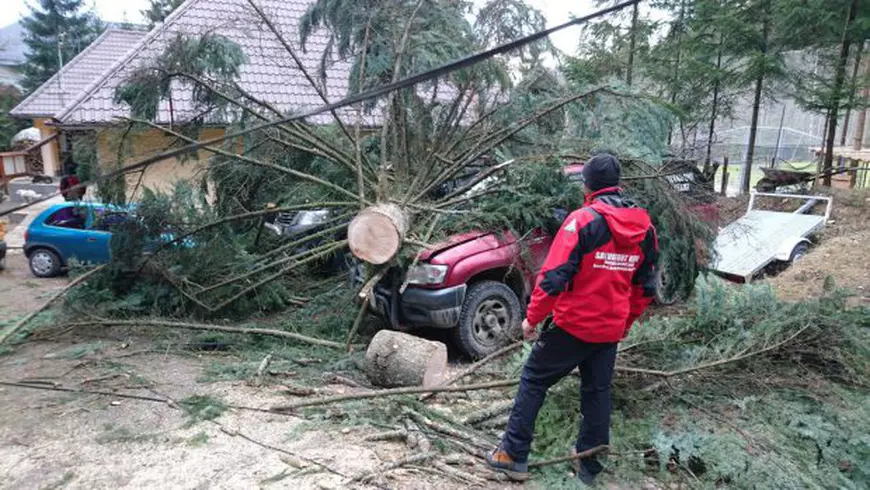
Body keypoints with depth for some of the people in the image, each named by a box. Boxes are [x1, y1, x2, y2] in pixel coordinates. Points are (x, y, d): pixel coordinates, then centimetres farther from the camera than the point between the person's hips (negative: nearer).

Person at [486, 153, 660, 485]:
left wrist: (533, 318, -9)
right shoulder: (644, 227, 4)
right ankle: (589, 466, 30)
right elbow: (645, 287, 12)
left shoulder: (583, 220, -17)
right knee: (598, 392, 18)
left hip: (574, 325, -6)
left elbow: (554, 276, -21)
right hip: (611, 330, 6)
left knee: (533, 380, 9)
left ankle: (514, 455, 13)